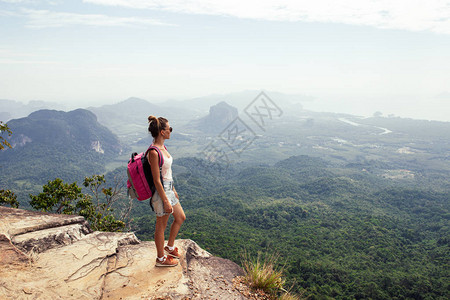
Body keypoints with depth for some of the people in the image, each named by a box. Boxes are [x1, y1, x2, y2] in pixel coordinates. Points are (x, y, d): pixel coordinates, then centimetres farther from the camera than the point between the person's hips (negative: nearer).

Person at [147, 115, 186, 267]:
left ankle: (170, 246, 41)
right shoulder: (154, 152, -24)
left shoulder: (162, 147, 5)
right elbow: (156, 181, -22)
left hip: (168, 189, 9)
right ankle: (161, 258, 28)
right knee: (161, 225, 8)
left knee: (180, 218, 21)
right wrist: (166, 201, -19)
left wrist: (174, 191, 19)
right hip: (161, 192, -9)